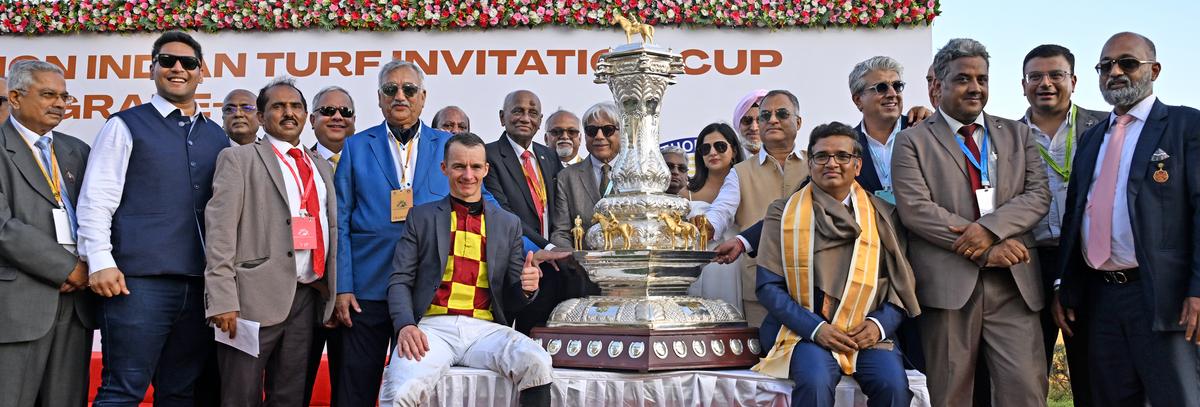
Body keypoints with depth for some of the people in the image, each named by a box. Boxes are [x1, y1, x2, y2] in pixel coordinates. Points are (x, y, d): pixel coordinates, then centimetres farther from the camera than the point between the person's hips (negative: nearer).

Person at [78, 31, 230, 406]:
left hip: (201, 284, 4)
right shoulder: (126, 126, 4)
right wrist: (101, 262, -12)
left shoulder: (217, 137, 16)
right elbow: (96, 200, -2)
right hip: (139, 280, -4)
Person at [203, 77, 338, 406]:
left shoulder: (322, 167, 19)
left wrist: (337, 292, 9)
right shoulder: (238, 159, 3)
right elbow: (220, 229, -6)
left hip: (308, 296, 5)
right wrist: (222, 300, -15)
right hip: (256, 295, -5)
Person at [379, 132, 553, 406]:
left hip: (486, 329, 2)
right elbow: (400, 280, 7)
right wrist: (405, 325, -12)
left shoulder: (509, 223, 17)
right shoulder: (421, 217, 13)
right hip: (434, 326, -2)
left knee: (537, 364, -28)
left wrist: (526, 288, -7)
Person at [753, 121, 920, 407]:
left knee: (893, 384, -26)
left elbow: (902, 284, 10)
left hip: (868, 334, 2)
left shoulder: (883, 215, 11)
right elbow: (768, 285, -1)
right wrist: (815, 328, -13)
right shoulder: (783, 213, 5)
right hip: (805, 331, -2)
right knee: (815, 381, -31)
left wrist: (880, 324, -9)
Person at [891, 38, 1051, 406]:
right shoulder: (913, 140, 6)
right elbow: (915, 209, -6)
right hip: (948, 283, -2)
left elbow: (1039, 194, 6)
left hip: (1013, 283, 3)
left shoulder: (1017, 134, 18)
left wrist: (990, 228, -13)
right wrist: (986, 251, -11)